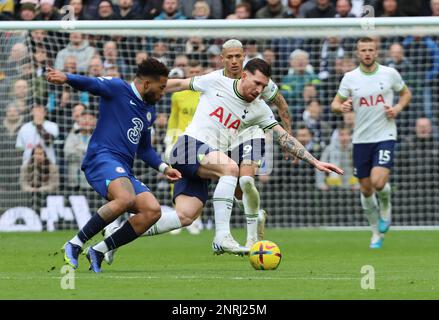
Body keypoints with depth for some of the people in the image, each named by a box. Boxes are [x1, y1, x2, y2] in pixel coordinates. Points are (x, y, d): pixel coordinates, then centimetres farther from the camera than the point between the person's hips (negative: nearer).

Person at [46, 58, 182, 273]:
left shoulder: (149, 111, 27)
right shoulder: (117, 89, 3)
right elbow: (91, 84, -16)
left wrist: (163, 168, 24)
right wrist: (66, 78, -35)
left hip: (124, 170, 9)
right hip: (102, 157, -8)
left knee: (153, 211, -12)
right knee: (125, 198, -35)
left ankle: (99, 251, -3)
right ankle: (75, 244, -23)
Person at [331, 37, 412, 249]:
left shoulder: (390, 74, -1)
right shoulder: (350, 78, 1)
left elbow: (406, 93, 14)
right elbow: (335, 103, 7)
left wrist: (398, 108, -6)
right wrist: (341, 107, -17)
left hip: (385, 136, -2)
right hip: (361, 139, 2)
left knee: (378, 182, -21)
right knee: (366, 189, 6)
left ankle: (385, 206, 13)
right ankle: (377, 232, 25)